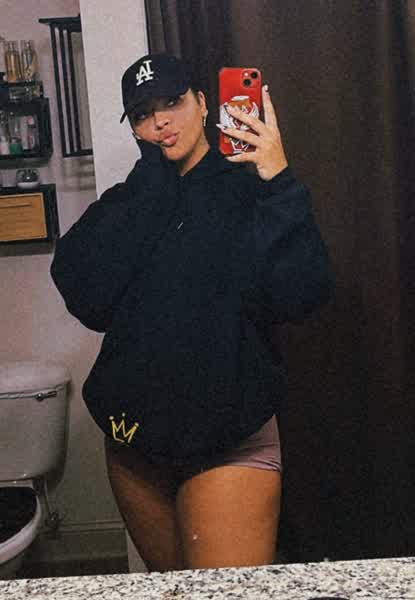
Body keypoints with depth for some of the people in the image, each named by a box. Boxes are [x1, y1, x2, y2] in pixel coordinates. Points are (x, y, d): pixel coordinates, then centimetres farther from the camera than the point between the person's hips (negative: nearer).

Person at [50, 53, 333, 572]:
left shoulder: (247, 190, -5)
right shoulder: (129, 204, 7)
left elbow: (300, 295, -19)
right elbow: (86, 299, -12)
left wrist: (278, 183, -28)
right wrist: (153, 184, -11)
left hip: (228, 441, -4)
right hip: (133, 440, 5)